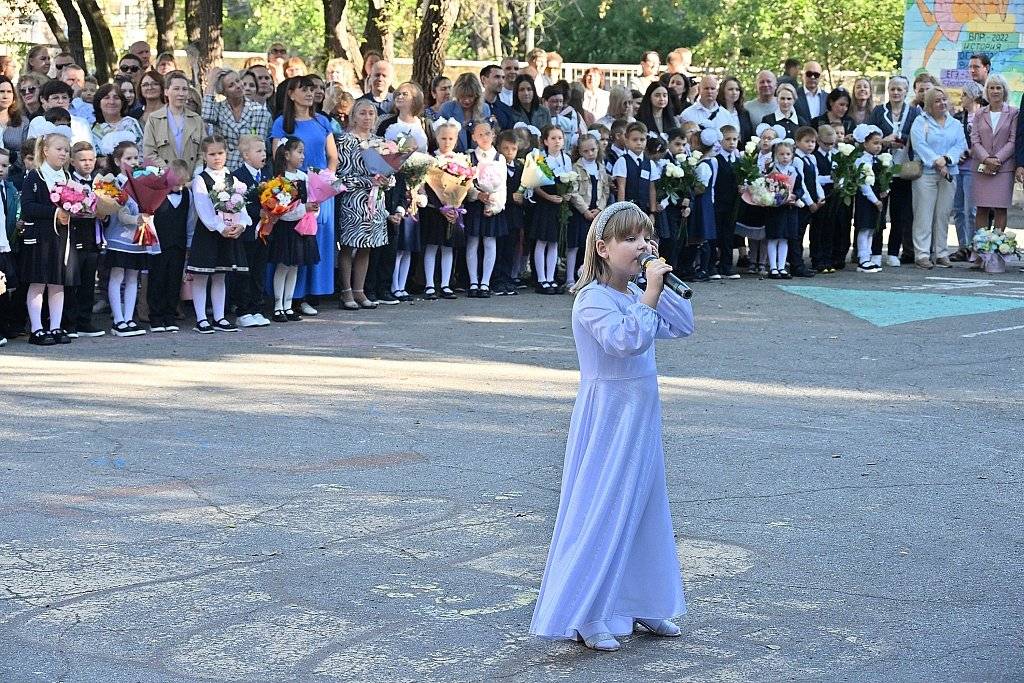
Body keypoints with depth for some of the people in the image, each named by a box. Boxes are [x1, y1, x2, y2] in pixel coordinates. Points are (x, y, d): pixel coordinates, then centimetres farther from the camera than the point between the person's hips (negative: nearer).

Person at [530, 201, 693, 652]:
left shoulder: (635, 294, 8)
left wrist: (660, 286, -3)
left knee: (643, 509, 15)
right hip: (608, 416, -9)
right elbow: (627, 339, -33)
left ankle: (639, 606, 28)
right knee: (601, 511, -4)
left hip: (641, 416, 9)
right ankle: (584, 617, 4)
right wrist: (649, 295, -30)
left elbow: (683, 326, 8)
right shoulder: (593, 299, -18)